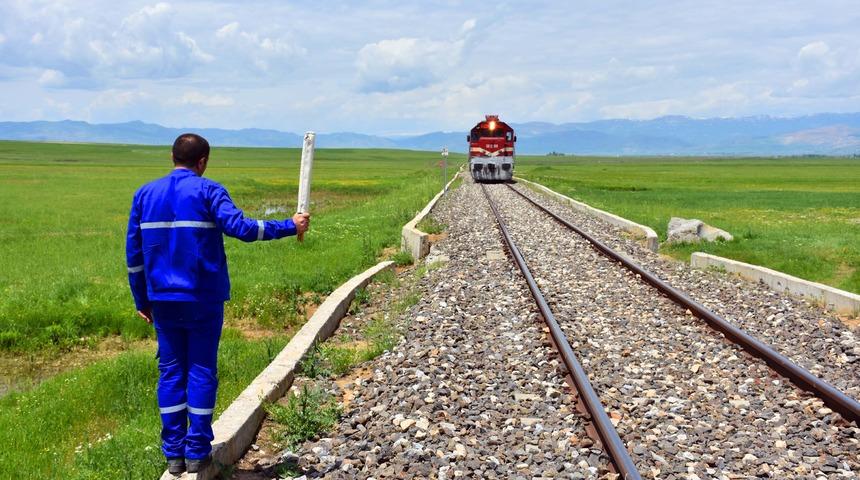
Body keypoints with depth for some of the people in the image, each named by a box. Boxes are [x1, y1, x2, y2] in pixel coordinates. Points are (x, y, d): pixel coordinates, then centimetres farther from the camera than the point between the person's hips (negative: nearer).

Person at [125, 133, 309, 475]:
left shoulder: (145, 194, 8)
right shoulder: (207, 191, -7)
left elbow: (134, 253, 9)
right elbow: (240, 227, -21)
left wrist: (141, 300, 16)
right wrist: (290, 226, -12)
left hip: (163, 300, 4)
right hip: (203, 299, -4)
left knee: (171, 371, 10)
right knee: (202, 372, 5)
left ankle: (173, 453, 12)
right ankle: (197, 452, 8)